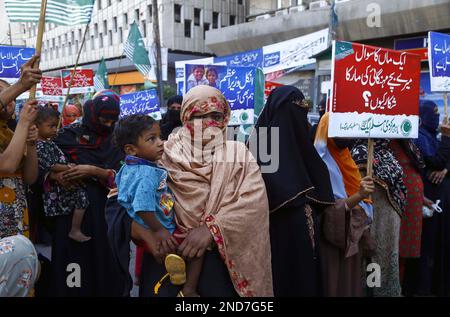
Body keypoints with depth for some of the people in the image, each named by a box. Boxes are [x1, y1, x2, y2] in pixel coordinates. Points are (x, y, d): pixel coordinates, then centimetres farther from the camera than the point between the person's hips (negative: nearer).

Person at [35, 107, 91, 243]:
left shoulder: (49, 142, 11)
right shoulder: (40, 146, -19)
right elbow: (51, 166, -23)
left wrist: (68, 166, 5)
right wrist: (69, 168, -17)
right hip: (54, 186, -9)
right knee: (81, 195, -11)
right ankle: (75, 231, -6)